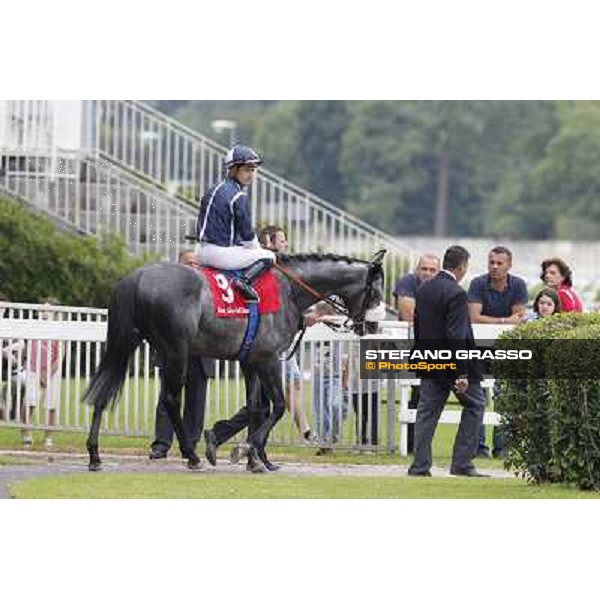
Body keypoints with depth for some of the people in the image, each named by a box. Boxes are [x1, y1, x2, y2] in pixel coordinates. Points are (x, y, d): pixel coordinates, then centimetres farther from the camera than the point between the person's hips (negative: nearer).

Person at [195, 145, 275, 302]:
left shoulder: (214, 190, 12)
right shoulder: (239, 197, -14)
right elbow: (247, 234, -12)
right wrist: (257, 249, 10)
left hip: (202, 253, 8)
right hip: (222, 253, -8)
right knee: (268, 256, 4)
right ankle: (245, 280, -16)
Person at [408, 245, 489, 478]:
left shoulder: (423, 289, 6)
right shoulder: (456, 294, -19)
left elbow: (417, 327, 14)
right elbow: (456, 337, -22)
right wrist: (461, 374, -21)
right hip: (452, 363, -7)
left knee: (427, 412, 8)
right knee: (474, 405, 8)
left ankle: (420, 466, 5)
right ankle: (462, 463, 4)